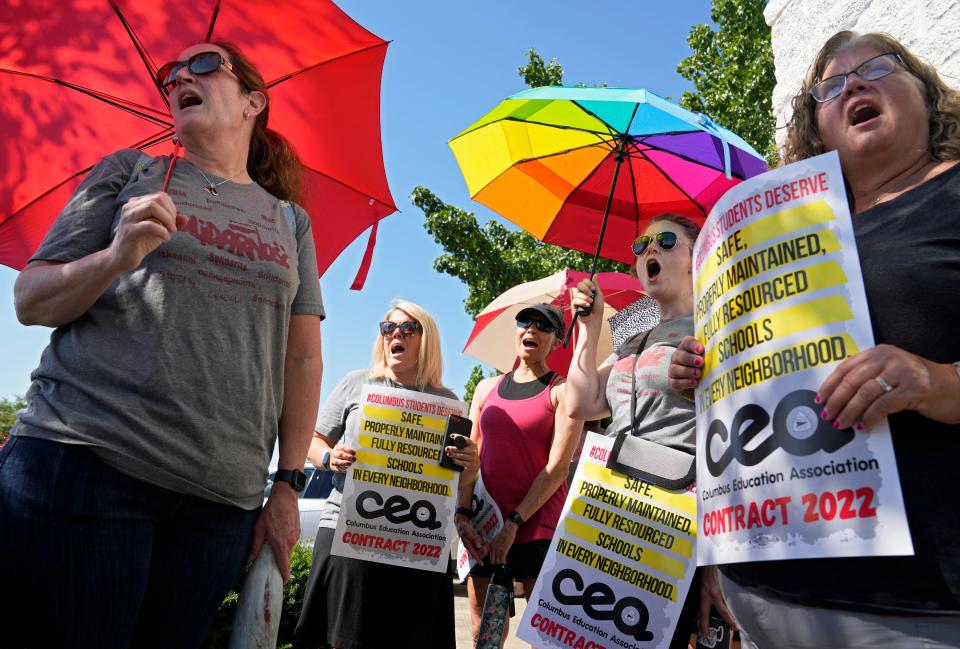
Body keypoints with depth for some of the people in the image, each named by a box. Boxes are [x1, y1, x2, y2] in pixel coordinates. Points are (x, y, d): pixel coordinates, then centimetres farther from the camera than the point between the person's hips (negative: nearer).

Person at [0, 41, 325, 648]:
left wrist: (289, 485, 4)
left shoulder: (292, 222, 14)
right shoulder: (132, 171, 12)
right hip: (84, 462, -1)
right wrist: (117, 258, -13)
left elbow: (304, 359, 10)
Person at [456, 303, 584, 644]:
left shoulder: (562, 390, -2)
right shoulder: (486, 388, 12)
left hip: (538, 526, -4)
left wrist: (514, 523, -13)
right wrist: (462, 514, -4)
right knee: (483, 631, 12)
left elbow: (558, 466, -10)